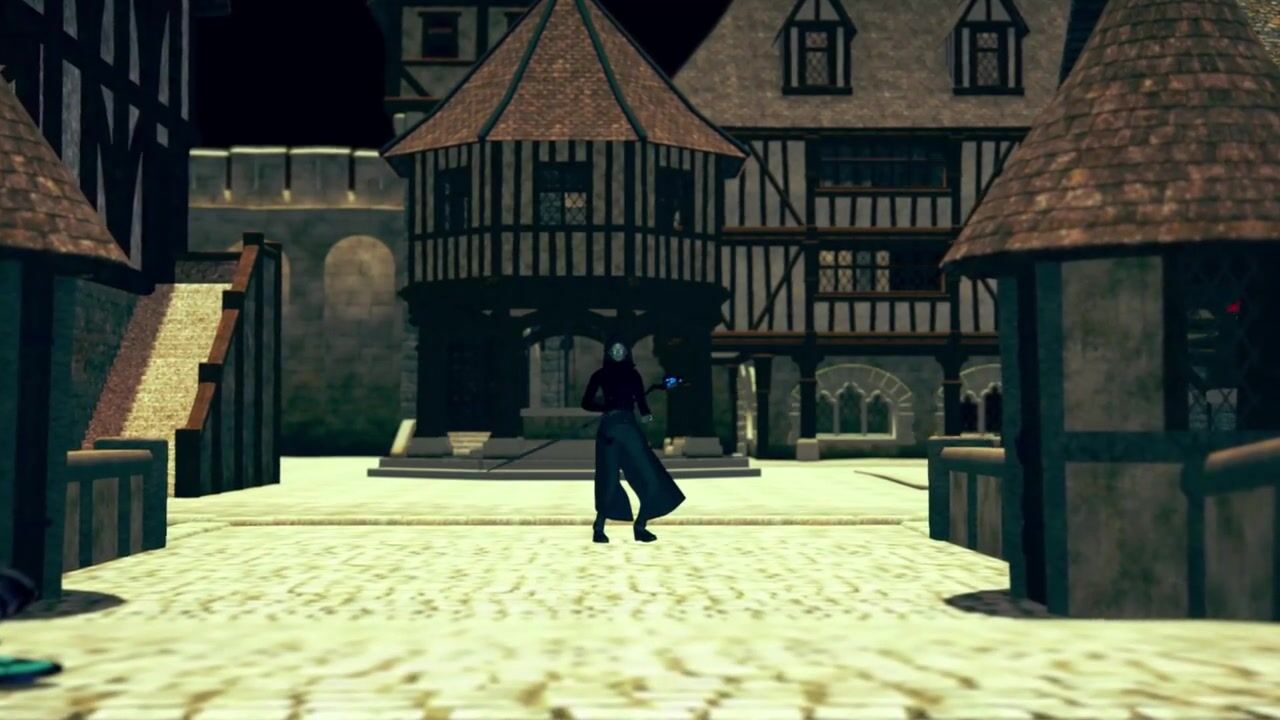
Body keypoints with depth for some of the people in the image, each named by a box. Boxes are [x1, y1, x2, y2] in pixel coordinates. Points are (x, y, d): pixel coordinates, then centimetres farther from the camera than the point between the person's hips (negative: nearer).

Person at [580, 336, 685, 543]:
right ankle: (598, 528, 9)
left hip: (630, 429, 4)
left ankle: (640, 527, 7)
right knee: (609, 481, -7)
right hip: (610, 430, -4)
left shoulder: (633, 375, 14)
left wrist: (647, 414, -7)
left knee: (651, 480, -4)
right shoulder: (600, 375, 3)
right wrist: (606, 407, -14)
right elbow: (586, 403, 1)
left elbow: (641, 401, 13)